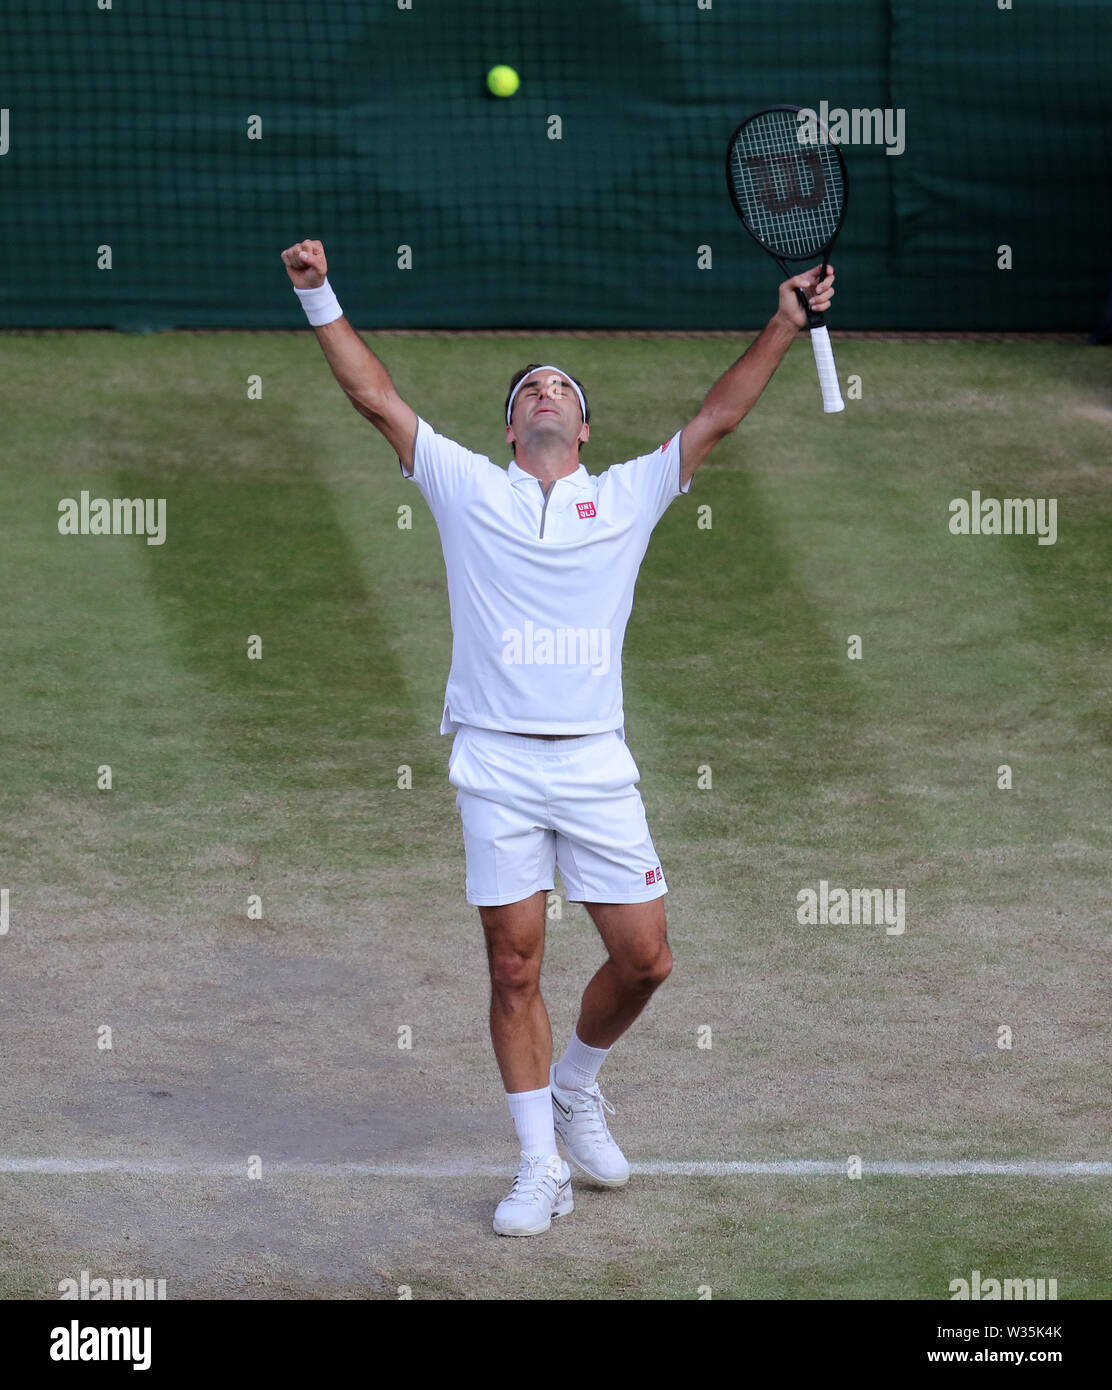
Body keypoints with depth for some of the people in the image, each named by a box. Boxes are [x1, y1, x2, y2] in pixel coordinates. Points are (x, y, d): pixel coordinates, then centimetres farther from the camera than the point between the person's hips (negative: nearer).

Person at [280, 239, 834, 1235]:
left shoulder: (627, 496, 12)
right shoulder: (467, 488, 10)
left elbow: (718, 418, 8)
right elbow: (376, 398, 8)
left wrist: (785, 324, 1)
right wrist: (322, 300, 1)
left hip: (597, 765, 1)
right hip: (495, 767, -1)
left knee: (644, 959, -1)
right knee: (515, 968, 0)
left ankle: (577, 1084, 27)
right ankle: (542, 1167, 8)